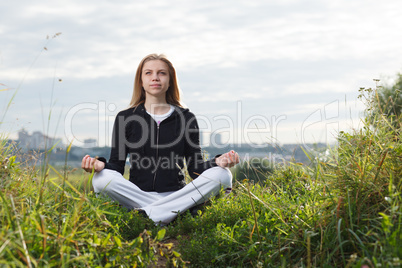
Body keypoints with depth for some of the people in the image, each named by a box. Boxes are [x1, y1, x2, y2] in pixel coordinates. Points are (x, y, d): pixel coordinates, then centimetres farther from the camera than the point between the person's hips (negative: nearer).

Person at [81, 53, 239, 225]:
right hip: (136, 196, -1)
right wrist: (100, 165, -19)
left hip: (177, 195, 1)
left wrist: (217, 162, -14)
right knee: (101, 179, -28)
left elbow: (196, 168, 7)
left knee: (222, 175, -24)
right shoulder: (125, 118, 10)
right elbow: (116, 165, 5)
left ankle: (148, 215, -31)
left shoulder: (185, 118, 11)